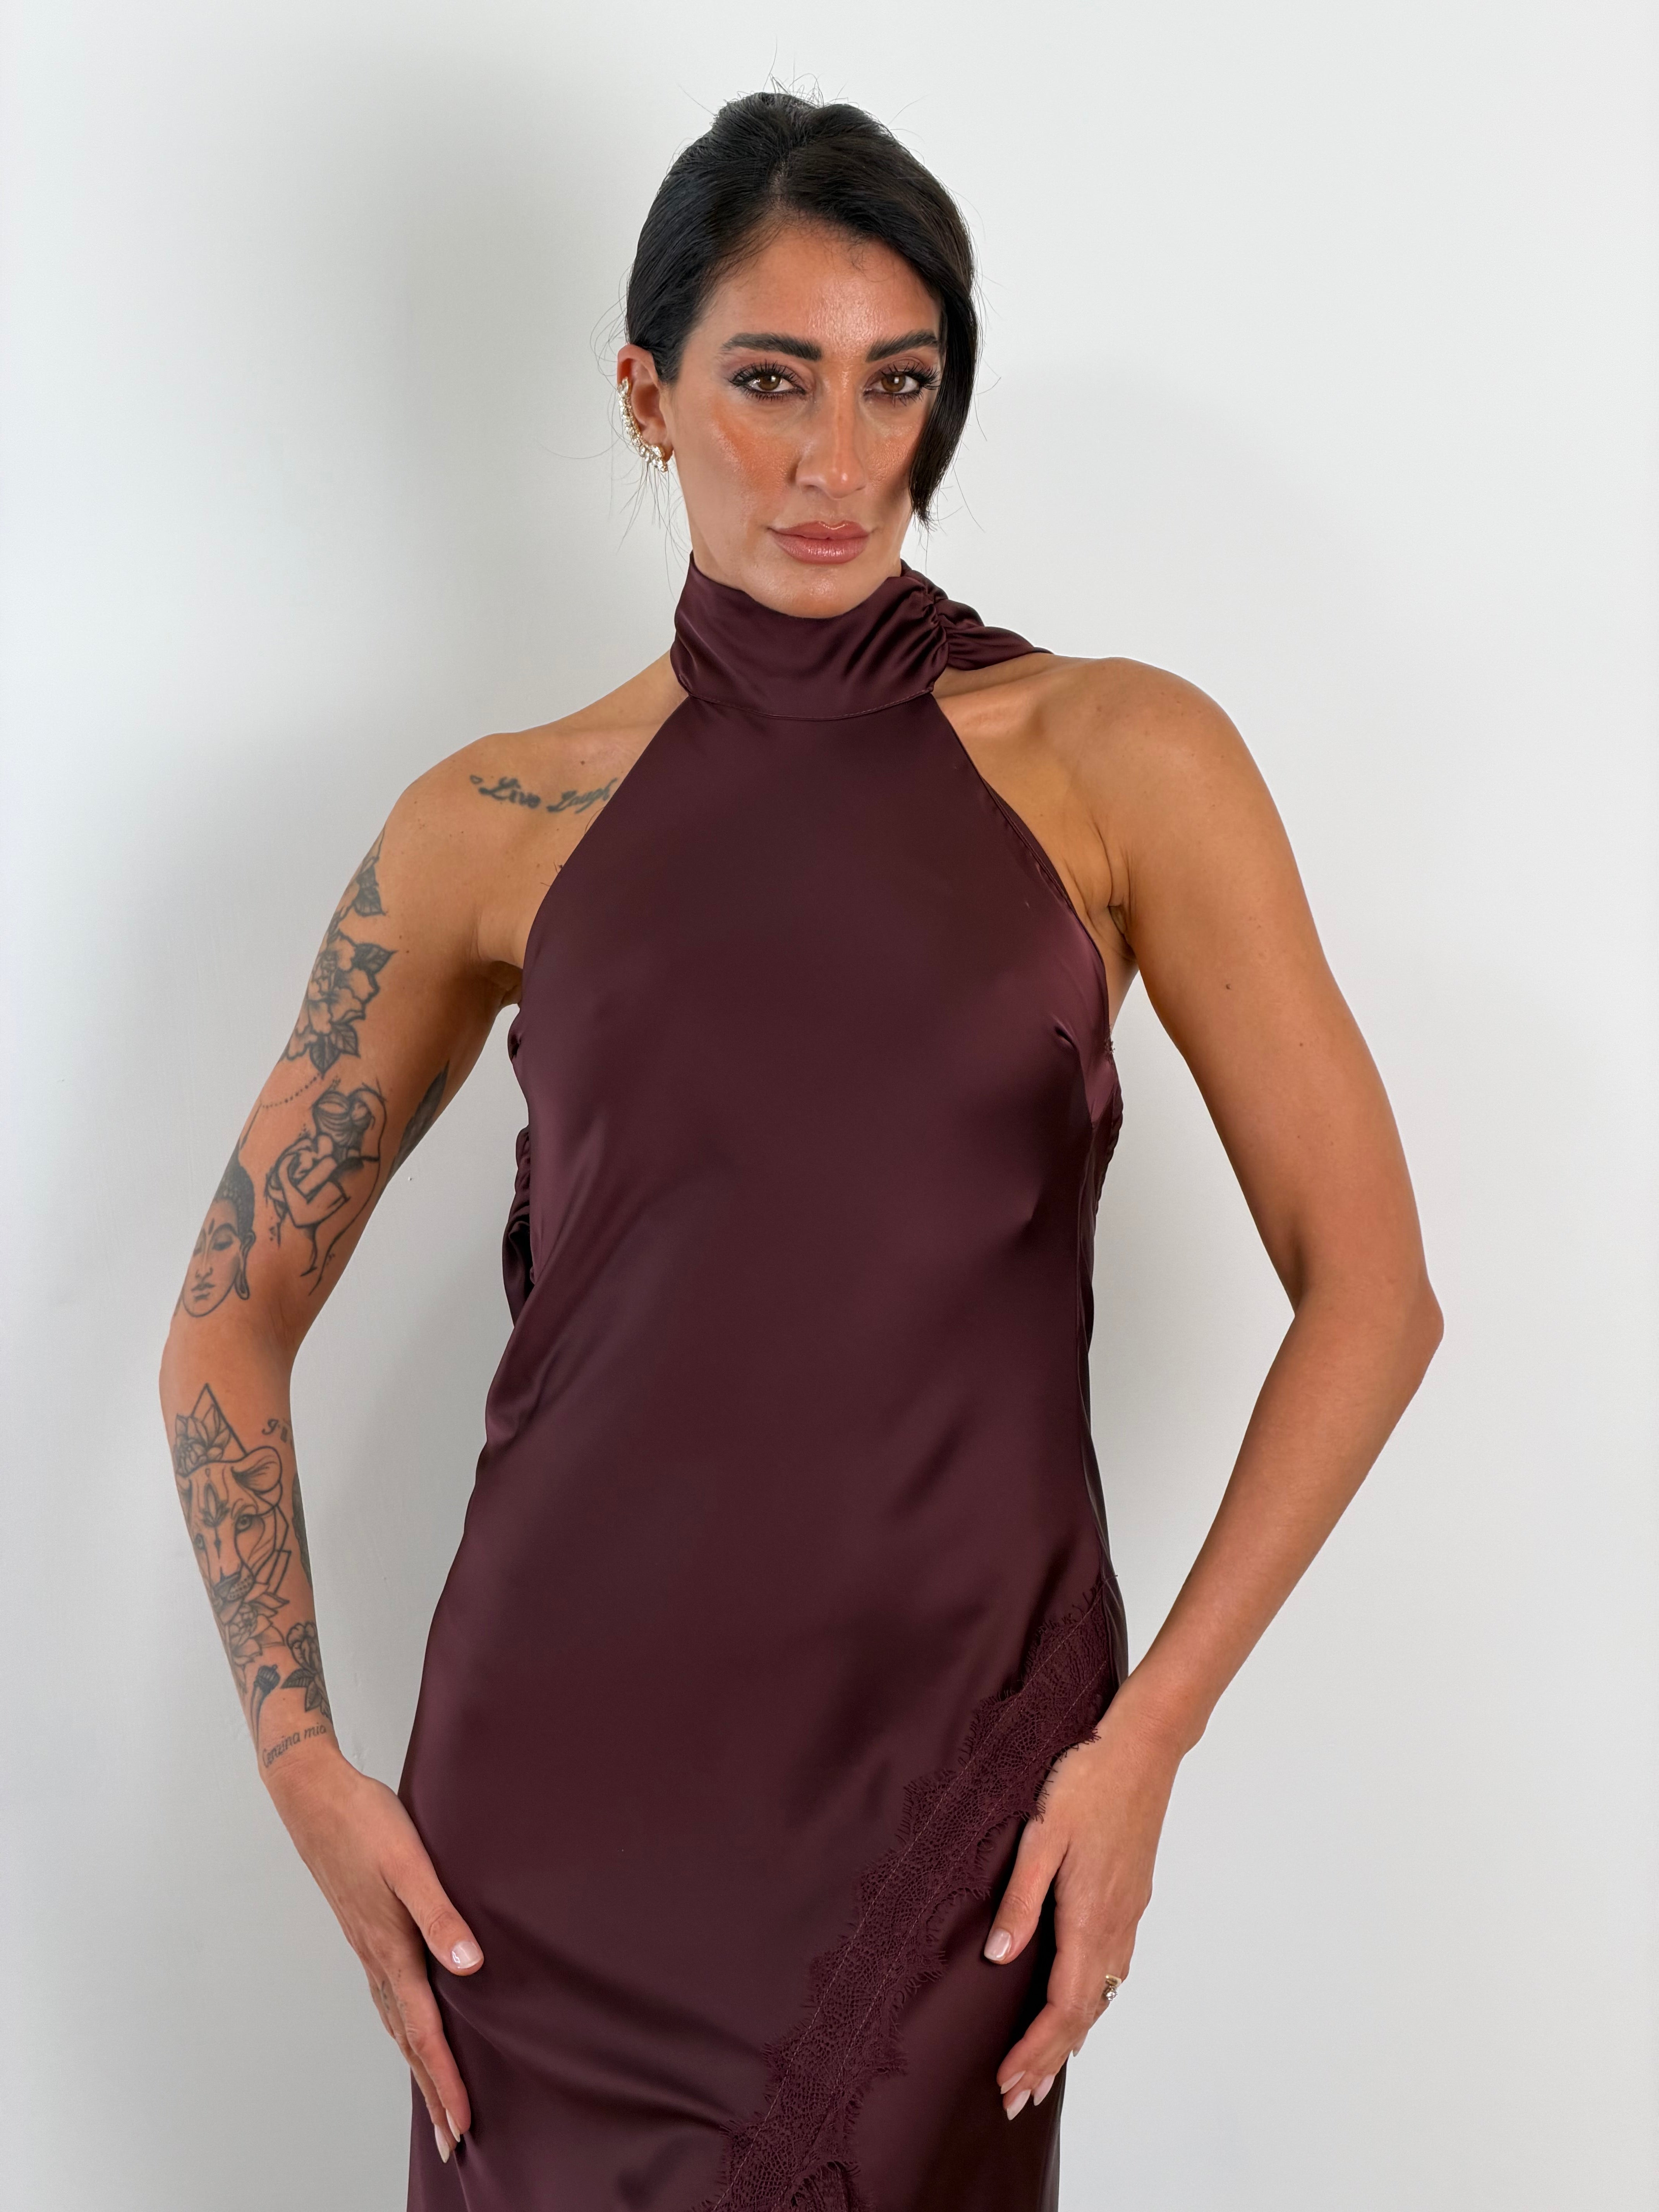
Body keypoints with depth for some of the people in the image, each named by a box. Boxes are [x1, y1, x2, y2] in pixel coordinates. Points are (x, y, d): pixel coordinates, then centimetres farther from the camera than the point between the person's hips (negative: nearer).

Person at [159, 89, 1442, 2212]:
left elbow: (1369, 1286, -2)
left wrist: (1149, 1735, -8)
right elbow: (231, 1329, 8)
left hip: (957, 1754, -1)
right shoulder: (501, 822, 2)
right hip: (563, 1750, 1)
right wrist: (305, 1763, -2)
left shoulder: (1115, 758, -2)